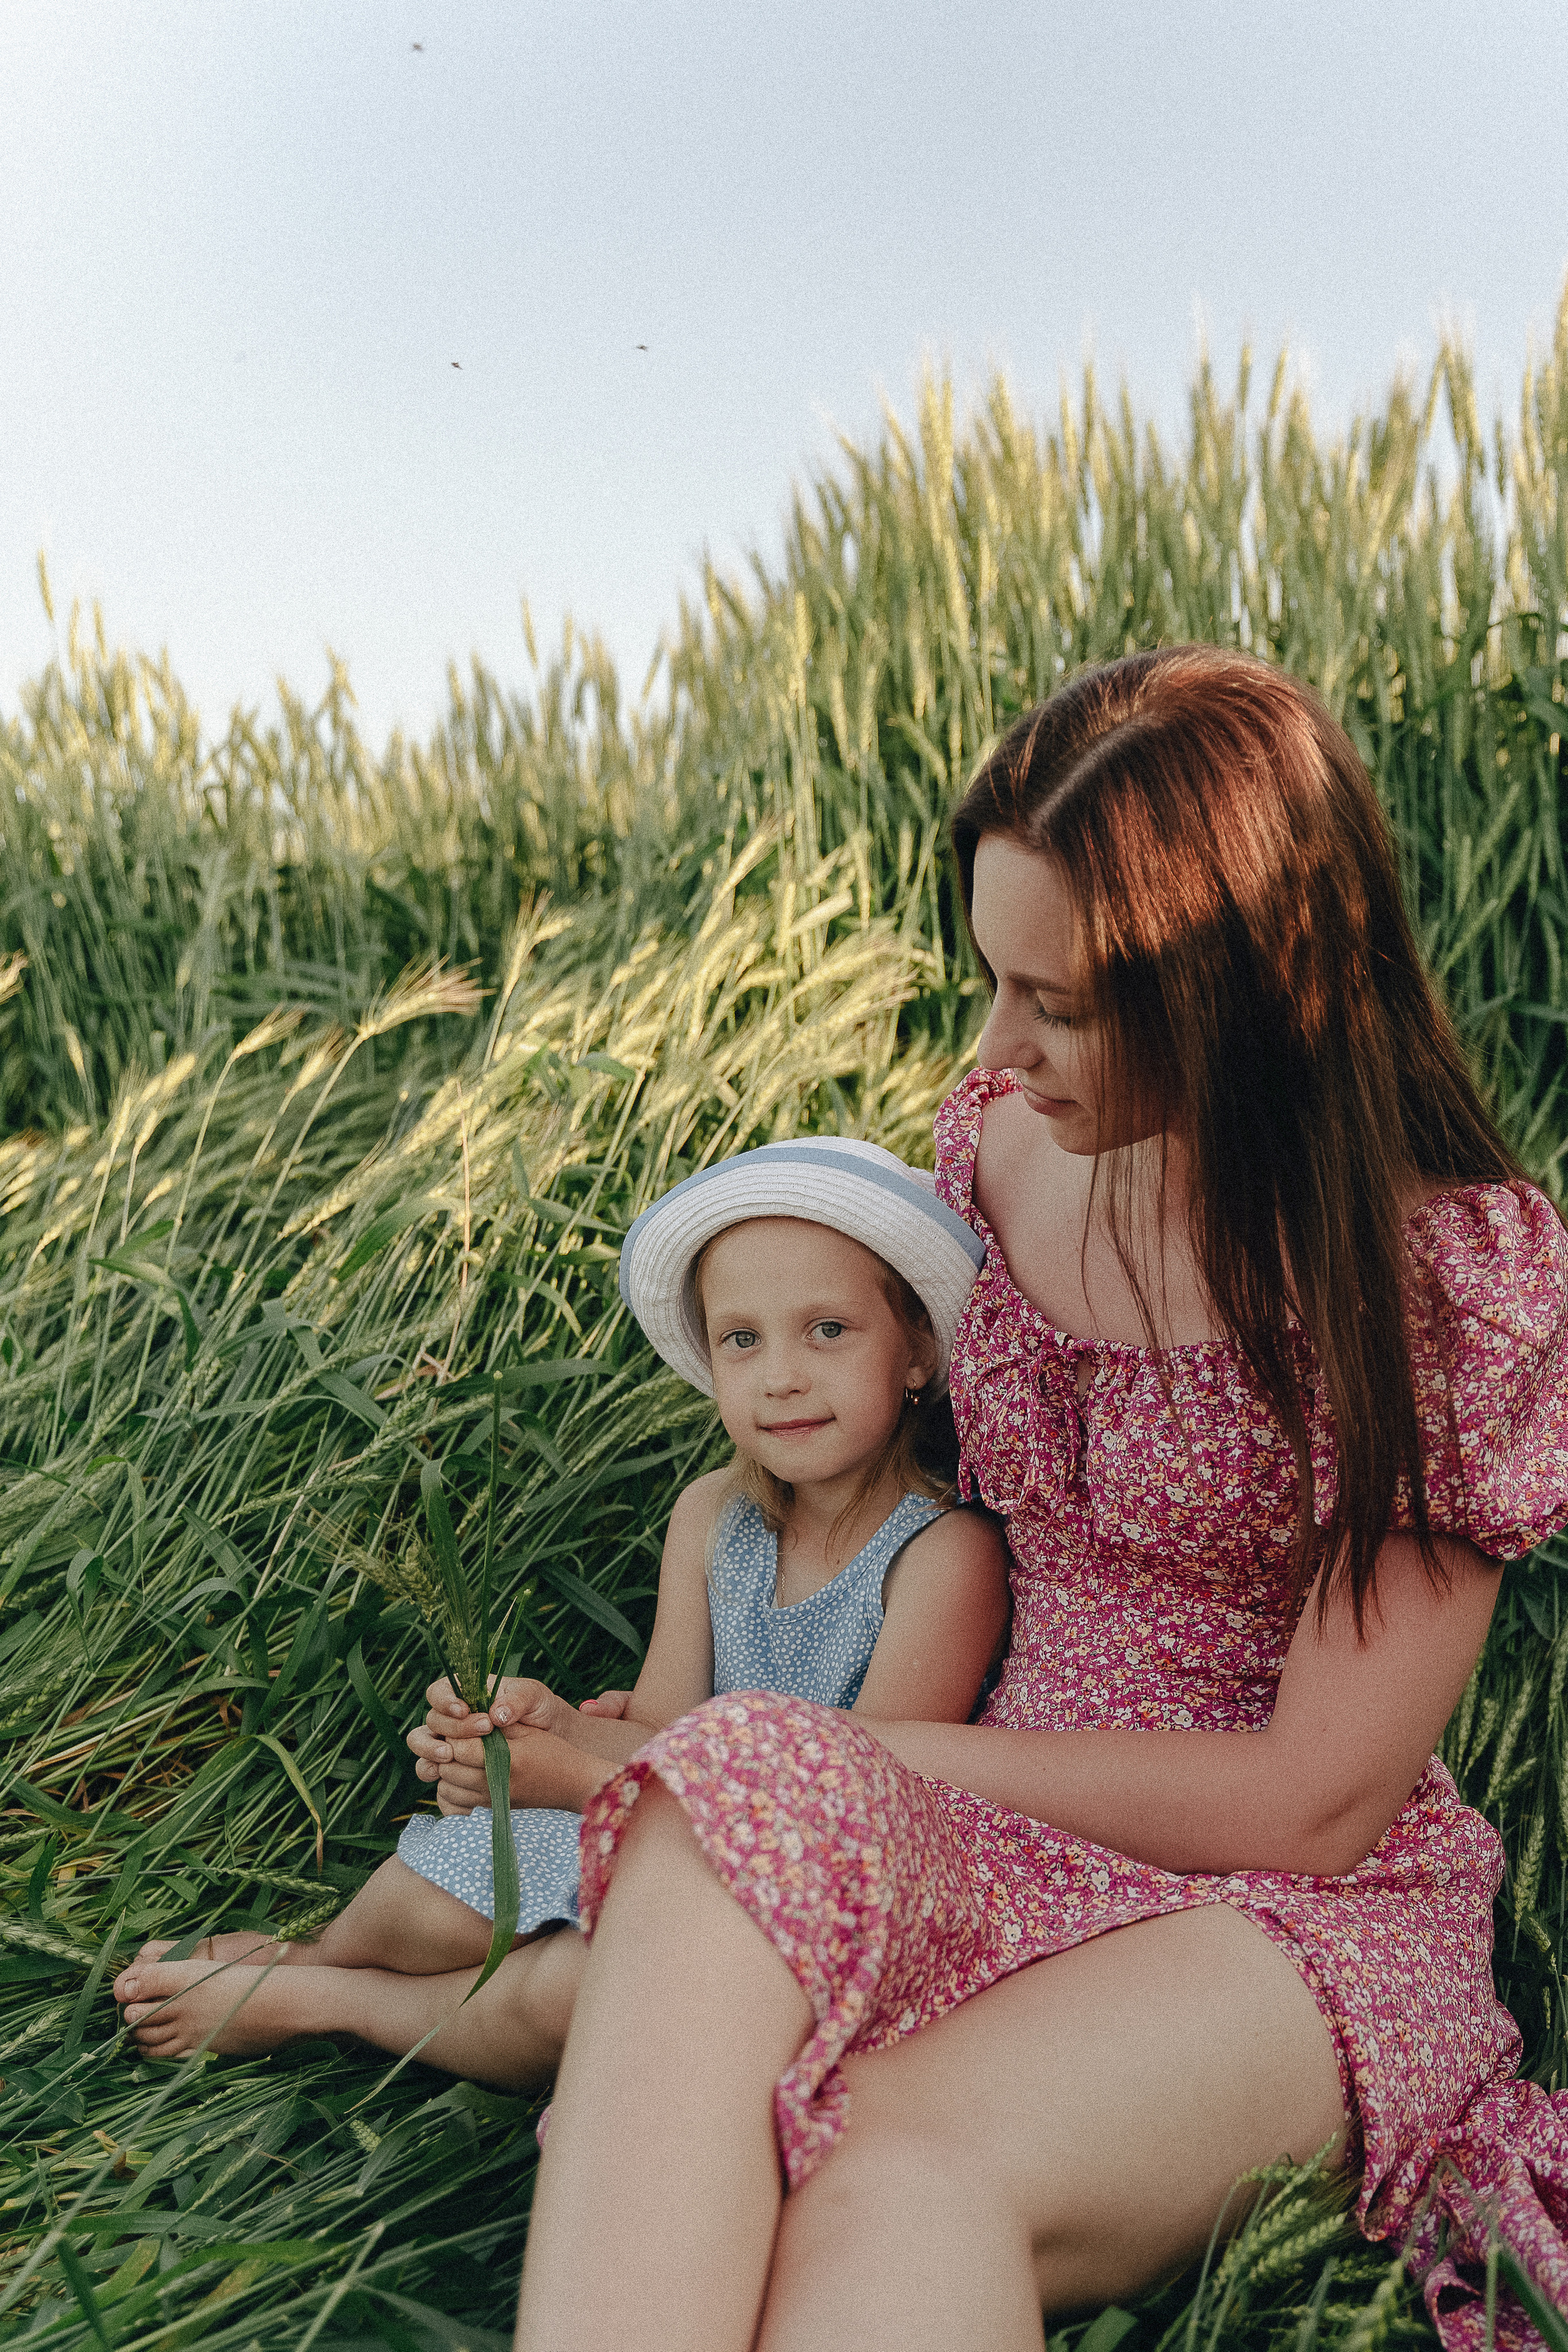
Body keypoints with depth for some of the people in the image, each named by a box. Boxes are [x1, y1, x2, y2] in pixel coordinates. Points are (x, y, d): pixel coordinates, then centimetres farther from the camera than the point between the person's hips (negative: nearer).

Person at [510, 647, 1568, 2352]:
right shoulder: (996, 1138, 4)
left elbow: (1319, 1802, -14)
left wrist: (879, 1757, -12)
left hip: (1300, 1916, -4)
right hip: (1007, 1849, 5)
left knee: (902, 2168, -38)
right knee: (734, 1792, -34)